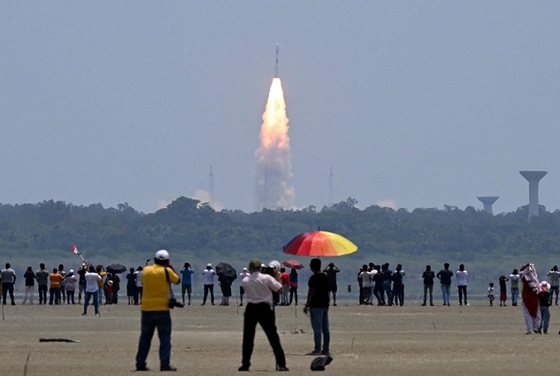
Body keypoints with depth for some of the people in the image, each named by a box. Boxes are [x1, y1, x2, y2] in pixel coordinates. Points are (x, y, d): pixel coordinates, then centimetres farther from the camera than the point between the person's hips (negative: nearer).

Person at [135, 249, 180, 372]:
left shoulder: (146, 270, 3)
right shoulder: (167, 271, -8)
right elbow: (177, 280, 5)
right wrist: (171, 267, 14)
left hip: (146, 309, 4)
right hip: (162, 309, -4)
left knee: (145, 337, 11)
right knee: (165, 337, 0)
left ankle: (140, 363, 10)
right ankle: (165, 364, -7)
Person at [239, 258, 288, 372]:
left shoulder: (245, 281, -2)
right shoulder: (267, 278, -7)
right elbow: (279, 289, -6)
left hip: (251, 309, 1)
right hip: (265, 309, -1)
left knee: (248, 338, 7)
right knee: (273, 337, 4)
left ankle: (245, 364, 4)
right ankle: (281, 363, 1)